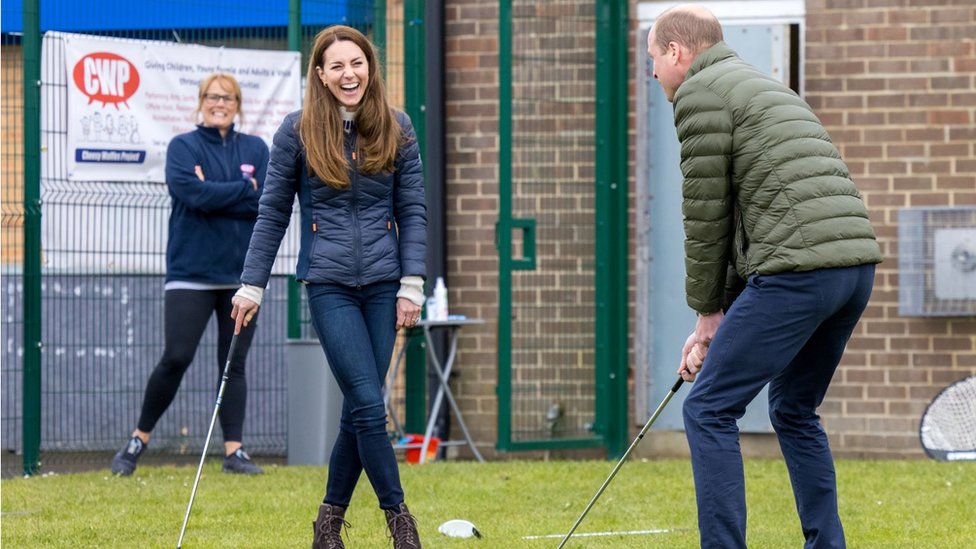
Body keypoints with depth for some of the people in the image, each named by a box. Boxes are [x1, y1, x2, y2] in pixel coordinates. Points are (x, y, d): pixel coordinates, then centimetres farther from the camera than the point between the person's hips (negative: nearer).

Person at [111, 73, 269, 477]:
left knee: (234, 364, 3)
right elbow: (193, 193, -15)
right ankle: (138, 441, 4)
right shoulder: (183, 147, 2)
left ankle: (234, 451, 5)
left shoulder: (256, 149, 9)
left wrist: (214, 194, -10)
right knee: (176, 358, -9)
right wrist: (245, 188, -8)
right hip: (191, 272, -3)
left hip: (242, 273, 3)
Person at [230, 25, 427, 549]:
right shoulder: (297, 132, -2)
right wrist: (252, 285, 2)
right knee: (368, 405, -10)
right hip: (329, 284, -2)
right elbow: (272, 213, 4)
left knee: (359, 410, 5)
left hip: (382, 284, 2)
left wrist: (412, 284, -1)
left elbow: (413, 209, 6)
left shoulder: (396, 128, 4)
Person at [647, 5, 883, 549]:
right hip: (857, 260, 9)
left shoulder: (699, 92, 0)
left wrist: (708, 312, 10)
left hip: (798, 269, -9)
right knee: (795, 412, 22)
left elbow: (706, 214, -1)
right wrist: (718, 319, 24)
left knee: (709, 410, -3)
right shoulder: (766, 86, 29)